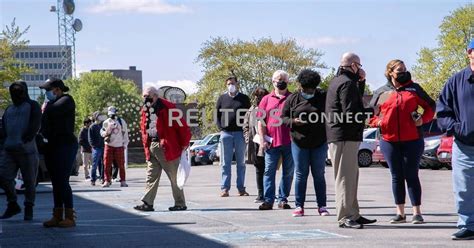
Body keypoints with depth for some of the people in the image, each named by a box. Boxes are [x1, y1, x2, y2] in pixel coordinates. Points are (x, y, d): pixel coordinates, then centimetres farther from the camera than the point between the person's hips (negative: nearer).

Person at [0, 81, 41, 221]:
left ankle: (29, 209, 12)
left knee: (29, 181, 0)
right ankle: (12, 205, 12)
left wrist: (26, 139, -22)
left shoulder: (32, 106, 4)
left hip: (27, 150, -5)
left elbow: (35, 125, -10)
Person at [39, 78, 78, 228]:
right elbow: (45, 124, 19)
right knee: (56, 182, 8)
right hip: (52, 147, 9)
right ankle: (57, 216, 10)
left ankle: (70, 217, -9)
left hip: (65, 145, -9)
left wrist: (45, 107, -2)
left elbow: (54, 110, -22)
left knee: (62, 181, -12)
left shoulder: (66, 100, -6)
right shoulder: (51, 104, 19)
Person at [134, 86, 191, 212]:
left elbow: (182, 126, -11)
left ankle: (180, 204, 9)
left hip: (167, 148, -7)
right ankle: (147, 203, 6)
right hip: (151, 147, 7)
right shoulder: (145, 110, 11)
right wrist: (146, 147, 12)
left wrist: (184, 144, -8)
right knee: (151, 176, 5)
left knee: (174, 177, 1)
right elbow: (144, 130, 19)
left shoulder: (168, 108, -12)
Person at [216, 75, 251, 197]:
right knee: (225, 163, 1)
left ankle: (241, 188, 8)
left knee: (241, 163, 5)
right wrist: (221, 128, 0)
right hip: (226, 133, 1)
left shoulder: (244, 98, 7)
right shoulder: (222, 98, 10)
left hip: (240, 133, 0)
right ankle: (224, 188, 2)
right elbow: (217, 114, 12)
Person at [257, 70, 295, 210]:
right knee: (269, 171, -2)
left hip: (289, 141, 0)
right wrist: (262, 139, -1)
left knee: (288, 172, 6)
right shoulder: (266, 99, 10)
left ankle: (283, 199, 15)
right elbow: (261, 121, 8)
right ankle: (268, 200, 0)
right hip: (272, 142, 0)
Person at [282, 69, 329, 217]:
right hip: (299, 143, 0)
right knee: (300, 175, 2)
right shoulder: (292, 99, 3)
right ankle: (299, 206, 7)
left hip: (319, 143, 0)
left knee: (319, 175, 5)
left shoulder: (323, 98, 2)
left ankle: (322, 206, 11)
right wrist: (293, 122, -14)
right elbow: (283, 117, 5)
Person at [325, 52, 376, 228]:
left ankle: (353, 215, 22)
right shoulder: (347, 83, -13)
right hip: (345, 136, -11)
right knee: (346, 177, -9)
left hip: (337, 135, 11)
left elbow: (356, 99, 25)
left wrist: (361, 81, 14)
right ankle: (345, 217, -9)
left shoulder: (337, 81, 19)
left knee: (351, 176, 16)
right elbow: (350, 111, -21)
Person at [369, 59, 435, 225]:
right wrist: (377, 122, -5)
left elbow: (430, 106, 13)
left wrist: (423, 119, -4)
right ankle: (400, 213, 13)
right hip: (389, 141, 1)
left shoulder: (414, 88, 9)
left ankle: (417, 212, 4)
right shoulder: (381, 92, 10)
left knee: (411, 175, -1)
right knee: (396, 177, 6)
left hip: (412, 140, -1)